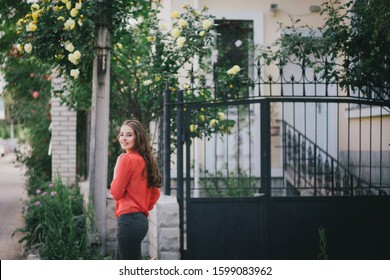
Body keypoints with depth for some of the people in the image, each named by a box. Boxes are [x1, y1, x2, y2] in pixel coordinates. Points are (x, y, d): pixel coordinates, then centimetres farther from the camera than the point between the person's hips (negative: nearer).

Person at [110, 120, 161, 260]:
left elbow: (116, 193, -10)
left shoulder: (127, 159, -12)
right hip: (141, 219, 9)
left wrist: (116, 169, 0)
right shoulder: (144, 160, 13)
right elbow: (155, 193, 18)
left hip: (128, 220, -9)